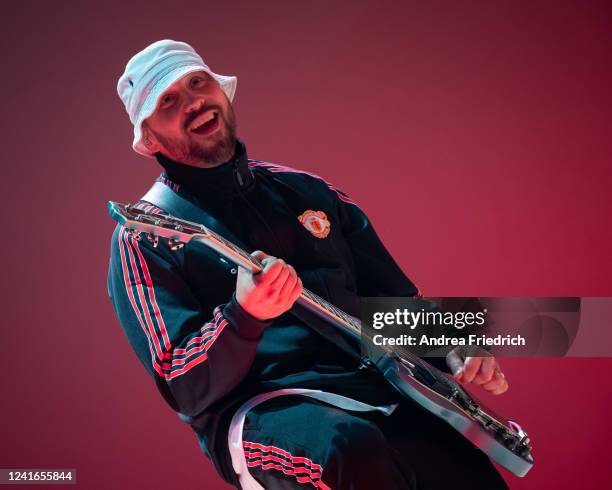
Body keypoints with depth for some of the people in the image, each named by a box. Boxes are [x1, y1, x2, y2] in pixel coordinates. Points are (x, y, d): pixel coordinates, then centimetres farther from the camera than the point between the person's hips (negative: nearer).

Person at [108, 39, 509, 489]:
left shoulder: (305, 191, 18)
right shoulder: (146, 237, 2)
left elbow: (400, 300, 26)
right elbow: (190, 391, -8)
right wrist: (243, 317, -25)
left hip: (381, 386, 5)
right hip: (260, 409, -5)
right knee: (358, 452, -37)